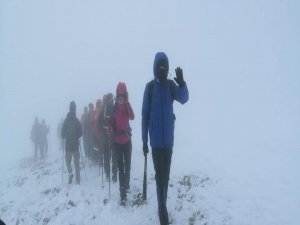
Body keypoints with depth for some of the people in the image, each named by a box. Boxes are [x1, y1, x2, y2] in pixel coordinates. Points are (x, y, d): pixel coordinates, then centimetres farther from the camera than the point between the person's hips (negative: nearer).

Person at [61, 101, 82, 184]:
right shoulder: (77, 120, -4)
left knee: (68, 160, 15)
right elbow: (80, 133, 0)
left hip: (68, 144, -2)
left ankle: (70, 172, -10)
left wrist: (63, 137, 14)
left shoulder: (66, 120, -9)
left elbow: (63, 134, -7)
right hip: (76, 144, 2)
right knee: (76, 162, 9)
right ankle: (78, 180, 9)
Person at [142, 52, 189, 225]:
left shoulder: (171, 85, 3)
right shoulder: (150, 87, -3)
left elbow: (184, 98, -14)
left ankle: (163, 208, 26)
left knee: (166, 175, 12)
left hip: (168, 138, 3)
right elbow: (145, 114, -1)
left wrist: (182, 83, -36)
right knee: (159, 175, -3)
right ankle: (163, 210, 5)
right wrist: (144, 140, -1)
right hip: (156, 140, -2)